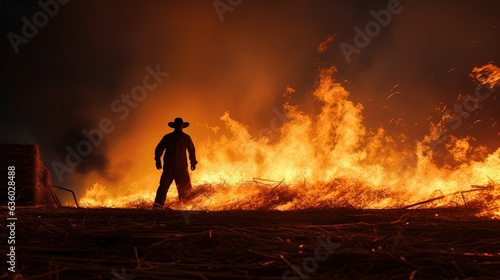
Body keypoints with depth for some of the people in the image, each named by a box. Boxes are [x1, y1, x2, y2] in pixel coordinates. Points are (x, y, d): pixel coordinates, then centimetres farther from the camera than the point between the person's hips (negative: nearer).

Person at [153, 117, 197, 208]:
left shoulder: (186, 138, 8)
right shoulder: (167, 137, 6)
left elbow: (191, 150, 18)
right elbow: (159, 149, 9)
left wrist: (193, 162, 15)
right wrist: (158, 160, -2)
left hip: (182, 168, 1)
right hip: (168, 168, -1)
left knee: (185, 188, 1)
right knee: (163, 186, -7)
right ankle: (157, 206, -6)